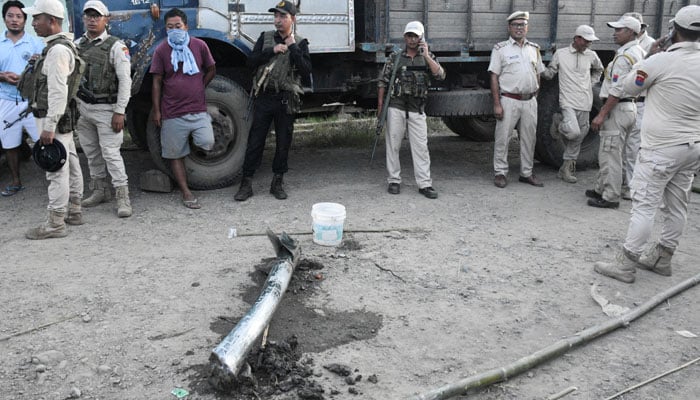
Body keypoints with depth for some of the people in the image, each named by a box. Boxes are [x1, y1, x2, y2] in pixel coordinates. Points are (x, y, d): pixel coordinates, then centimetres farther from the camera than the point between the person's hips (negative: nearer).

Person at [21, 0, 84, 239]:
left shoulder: (57, 51, -18)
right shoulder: (64, 45, 14)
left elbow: (58, 92, -24)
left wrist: (49, 126, -24)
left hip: (53, 118, -10)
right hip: (62, 118, 10)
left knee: (56, 170, -6)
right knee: (70, 165, 15)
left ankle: (55, 224, -1)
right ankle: (74, 211, 26)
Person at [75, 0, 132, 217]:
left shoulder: (116, 46, -9)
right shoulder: (77, 45, 8)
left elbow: (125, 81, -12)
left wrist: (120, 112, -16)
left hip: (106, 109, -6)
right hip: (83, 108, 6)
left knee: (110, 153, -8)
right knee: (92, 153, 13)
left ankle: (123, 197, -3)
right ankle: (100, 190, 26)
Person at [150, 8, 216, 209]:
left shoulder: (199, 45, 1)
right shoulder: (161, 50, -1)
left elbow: (211, 69, 15)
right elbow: (157, 82, 1)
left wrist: (199, 88, 10)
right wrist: (156, 111, -1)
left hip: (198, 110, 0)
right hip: (172, 113, 0)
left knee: (207, 144, -17)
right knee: (176, 154, 3)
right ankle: (186, 193, 13)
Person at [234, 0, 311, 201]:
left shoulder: (300, 43, 3)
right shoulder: (265, 38, 8)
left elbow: (306, 71, -10)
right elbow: (251, 62, -2)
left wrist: (293, 48, -13)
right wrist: (272, 51, -12)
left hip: (287, 100, 0)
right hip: (265, 96, 1)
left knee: (283, 143, 7)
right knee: (255, 141, 1)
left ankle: (277, 182, 20)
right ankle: (246, 183, 8)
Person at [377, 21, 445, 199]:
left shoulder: (428, 57, 9)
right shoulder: (395, 58, 7)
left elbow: (440, 75, -7)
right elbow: (382, 82, 8)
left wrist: (426, 56, -14)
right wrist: (380, 105, 0)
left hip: (417, 109, 0)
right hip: (395, 107, 0)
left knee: (421, 147, -1)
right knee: (393, 145, 3)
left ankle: (424, 184, 3)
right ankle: (394, 181, 15)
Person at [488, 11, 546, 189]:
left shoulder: (534, 49, 12)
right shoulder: (501, 49, -2)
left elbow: (538, 74, 19)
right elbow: (494, 77, -6)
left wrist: (535, 97, 11)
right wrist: (497, 104, -12)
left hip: (530, 102, 5)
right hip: (509, 100, -4)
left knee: (529, 138, 9)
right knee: (502, 137, -2)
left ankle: (526, 173, 20)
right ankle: (500, 173, 9)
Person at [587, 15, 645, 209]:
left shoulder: (624, 56, -17)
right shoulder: (639, 52, 14)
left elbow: (617, 90, -21)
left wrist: (602, 115, -20)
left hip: (618, 109, -10)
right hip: (630, 106, 10)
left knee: (610, 154, -5)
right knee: (608, 152, 18)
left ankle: (610, 198, 0)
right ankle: (602, 189, 27)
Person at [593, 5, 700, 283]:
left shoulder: (660, 61, -16)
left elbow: (629, 87, -1)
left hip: (661, 148, -7)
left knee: (644, 205, -4)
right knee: (677, 206, 13)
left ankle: (625, 265, -1)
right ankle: (661, 258, 26)